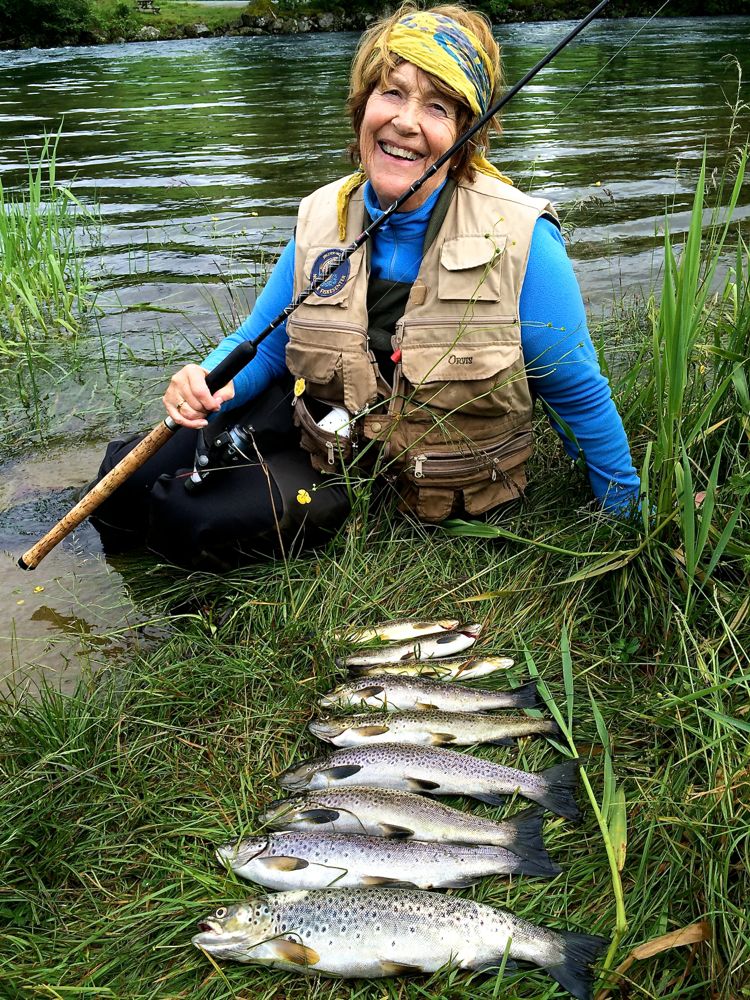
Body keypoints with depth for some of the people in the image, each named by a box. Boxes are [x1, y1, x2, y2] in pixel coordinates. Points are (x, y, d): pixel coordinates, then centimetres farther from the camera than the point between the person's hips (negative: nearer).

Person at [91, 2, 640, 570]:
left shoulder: (521, 241, -20)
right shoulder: (322, 220, -6)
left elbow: (579, 393, -11)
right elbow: (261, 345, 3)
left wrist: (624, 511, -1)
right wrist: (209, 382, -19)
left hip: (422, 493, -4)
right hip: (325, 432, 4)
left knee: (202, 519, -20)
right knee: (130, 478, -4)